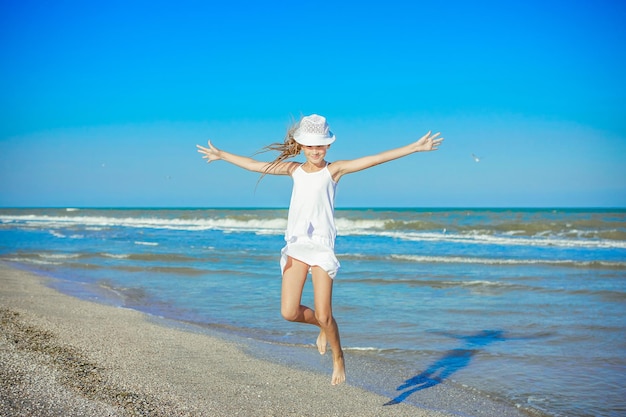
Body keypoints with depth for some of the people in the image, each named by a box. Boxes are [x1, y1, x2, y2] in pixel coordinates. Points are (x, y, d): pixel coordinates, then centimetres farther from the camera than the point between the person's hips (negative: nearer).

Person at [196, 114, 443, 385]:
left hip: (321, 246, -4)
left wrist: (415, 147, -12)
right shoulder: (294, 170, 13)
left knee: (323, 315, -5)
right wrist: (221, 155, 30)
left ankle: (338, 358, 23)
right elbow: (255, 165, 22)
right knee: (289, 313, -3)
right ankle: (323, 326, 29)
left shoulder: (334, 170, 2)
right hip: (295, 246, 4)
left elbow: (374, 159, -6)